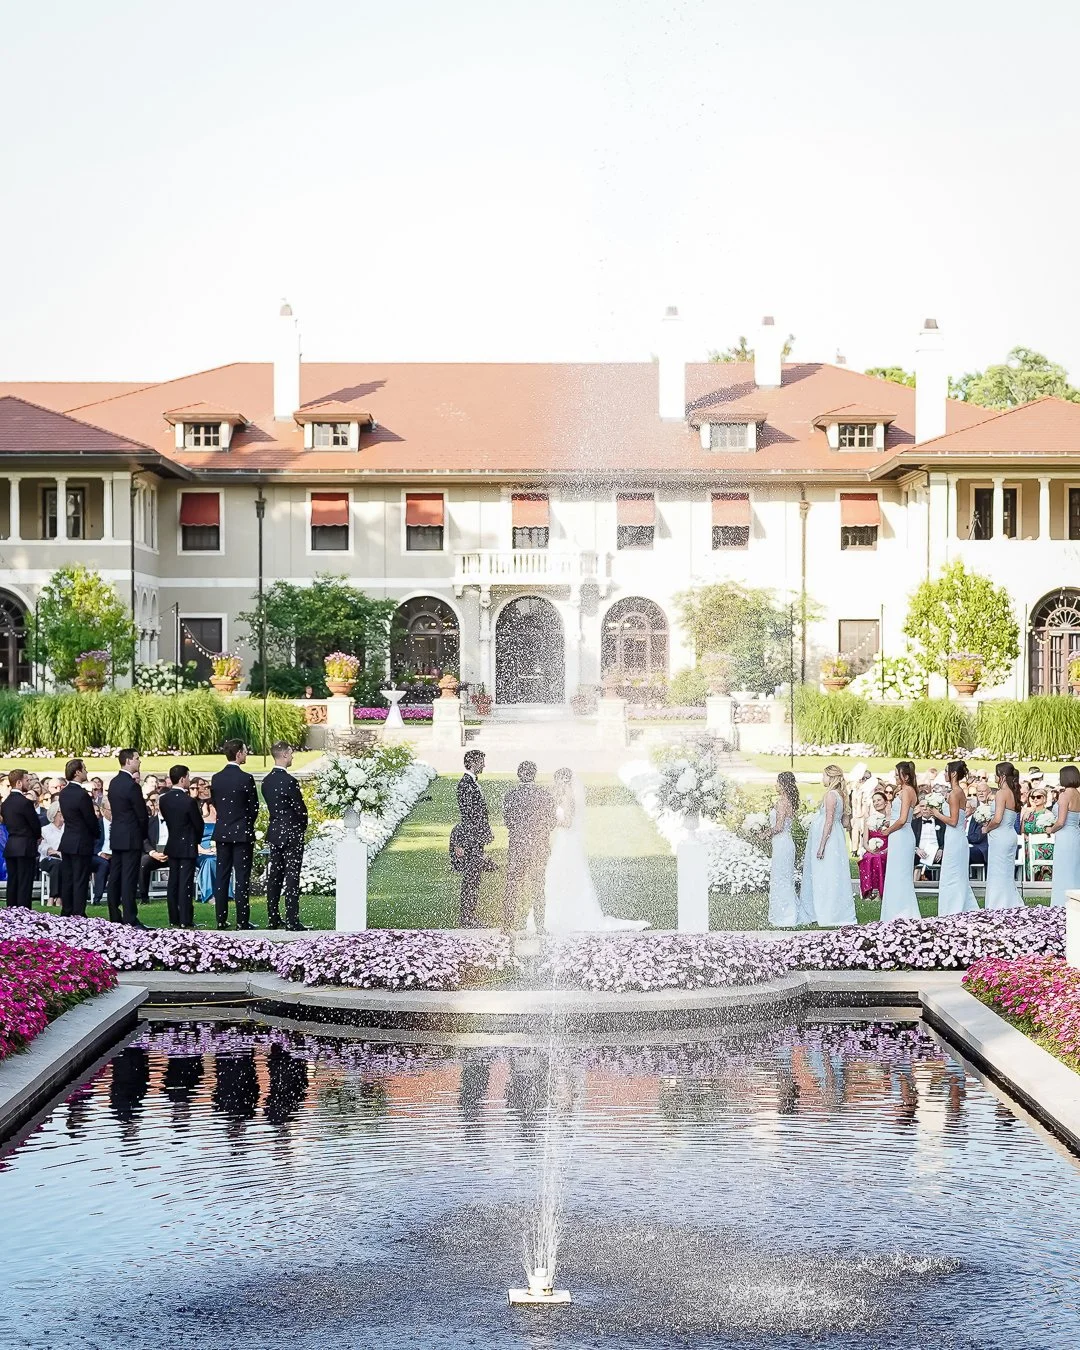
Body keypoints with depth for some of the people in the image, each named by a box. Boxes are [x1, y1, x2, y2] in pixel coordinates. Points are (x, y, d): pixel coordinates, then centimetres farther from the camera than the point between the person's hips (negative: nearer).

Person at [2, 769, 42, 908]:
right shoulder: (25, 802, -15)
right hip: (25, 848, -8)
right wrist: (36, 837, 12)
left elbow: (6, 822, 14)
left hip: (10, 848, 8)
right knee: (25, 884, -5)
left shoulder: (5, 803, 10)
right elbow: (36, 824, -10)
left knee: (12, 883, 10)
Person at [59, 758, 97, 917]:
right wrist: (96, 834, 7)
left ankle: (66, 913, 18)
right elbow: (91, 820, -13)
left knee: (67, 879, 12)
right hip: (81, 844, -8)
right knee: (80, 881, -3)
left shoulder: (64, 793, 5)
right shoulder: (82, 795, -20)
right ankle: (78, 915, -1)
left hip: (67, 843, 8)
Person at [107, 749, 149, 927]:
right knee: (129, 879, -8)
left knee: (115, 877, 11)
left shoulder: (114, 782, 9)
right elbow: (142, 814, -11)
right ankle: (130, 920, -8)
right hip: (131, 837, -9)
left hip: (116, 836, 9)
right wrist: (144, 833, 3)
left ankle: (115, 917, 16)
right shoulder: (132, 785, -16)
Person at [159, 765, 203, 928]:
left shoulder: (163, 799, -1)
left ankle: (174, 920, 13)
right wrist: (197, 840, 10)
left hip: (171, 846, 6)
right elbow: (199, 824, -9)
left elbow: (166, 819, 8)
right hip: (188, 847, -6)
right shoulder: (189, 801, -18)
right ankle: (185, 921, -2)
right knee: (186, 883, -3)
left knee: (173, 882, 10)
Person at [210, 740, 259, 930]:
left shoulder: (216, 778, 2)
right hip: (242, 833, -5)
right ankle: (242, 920, -1)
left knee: (222, 876, 8)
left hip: (222, 833, 5)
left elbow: (215, 803, 10)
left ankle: (221, 919, 10)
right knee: (242, 878, -2)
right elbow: (254, 808, -7)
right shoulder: (246, 779, -13)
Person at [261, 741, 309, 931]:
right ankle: (292, 921, -6)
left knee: (274, 876, 11)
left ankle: (273, 919, 15)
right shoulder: (289, 781, -17)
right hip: (292, 833, -7)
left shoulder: (267, 781, 6)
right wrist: (303, 828, 6)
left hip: (274, 833, 7)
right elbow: (301, 809, -12)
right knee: (292, 878, -5)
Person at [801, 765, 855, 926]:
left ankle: (830, 917, -6)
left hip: (828, 839, -10)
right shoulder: (840, 795, 14)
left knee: (826, 878, -7)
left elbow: (829, 822, -19)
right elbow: (846, 823, 16)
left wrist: (821, 845, -21)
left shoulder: (831, 795, -14)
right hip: (836, 838, 10)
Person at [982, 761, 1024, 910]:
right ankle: (1013, 905, 20)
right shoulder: (1014, 793, 10)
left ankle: (997, 908, 0)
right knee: (1007, 874, 16)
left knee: (997, 874, -3)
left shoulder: (1001, 793, -16)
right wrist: (990, 823, 13)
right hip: (1011, 835, 9)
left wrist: (987, 829, -6)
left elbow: (997, 819, -23)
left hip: (1000, 836, -9)